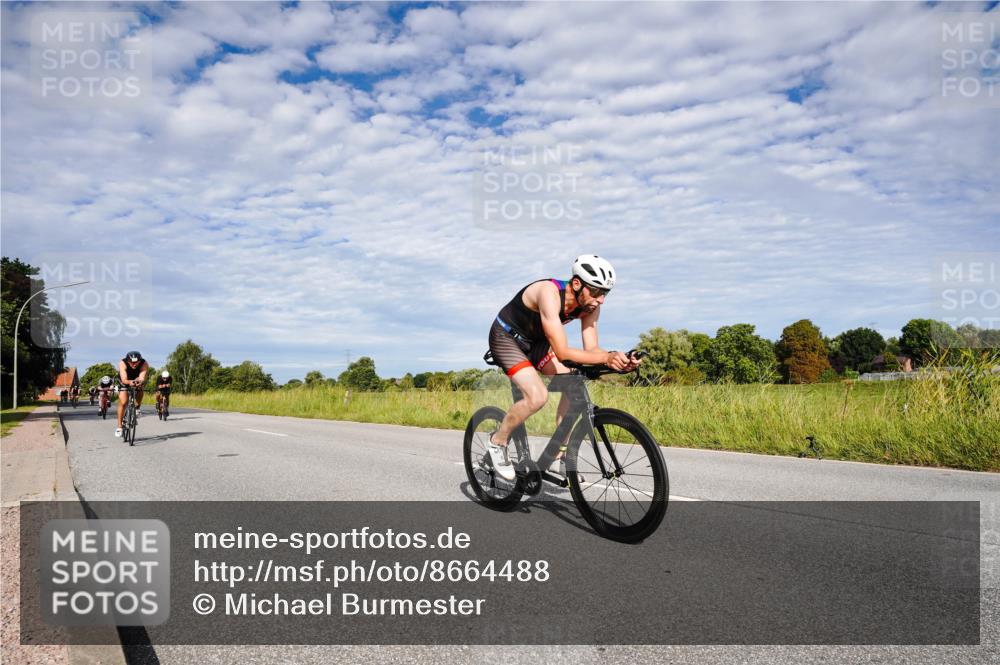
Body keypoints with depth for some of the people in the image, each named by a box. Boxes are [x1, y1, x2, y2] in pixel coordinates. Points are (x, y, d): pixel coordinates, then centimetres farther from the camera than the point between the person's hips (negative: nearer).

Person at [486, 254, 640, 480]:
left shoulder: (589, 306, -14)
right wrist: (606, 357, -48)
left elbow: (591, 349, -14)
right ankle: (498, 440, -1)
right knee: (538, 396, -25)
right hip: (506, 338, -7)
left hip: (536, 341, 7)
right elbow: (562, 352, -40)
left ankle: (561, 453, 5)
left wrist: (617, 359, -33)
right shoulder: (549, 293, -36)